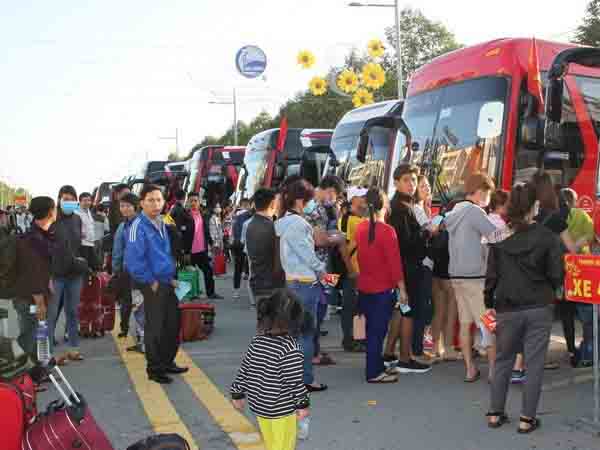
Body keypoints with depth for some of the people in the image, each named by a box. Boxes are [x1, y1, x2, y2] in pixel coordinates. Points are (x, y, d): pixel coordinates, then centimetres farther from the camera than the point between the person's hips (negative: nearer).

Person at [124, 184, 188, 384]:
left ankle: (167, 362, 30)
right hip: (153, 285, -8)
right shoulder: (138, 226, -17)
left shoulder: (162, 224, 10)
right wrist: (150, 282, -17)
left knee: (173, 324, 15)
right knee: (155, 328, 1)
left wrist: (172, 277, 12)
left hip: (168, 283, 8)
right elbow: (133, 260, -23)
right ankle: (154, 369, 14)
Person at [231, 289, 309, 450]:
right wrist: (303, 404, -5)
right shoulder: (291, 349, -23)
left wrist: (237, 393, 14)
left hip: (259, 405, 6)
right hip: (282, 410, -6)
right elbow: (295, 381, -19)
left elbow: (244, 368, 3)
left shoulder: (258, 340, -5)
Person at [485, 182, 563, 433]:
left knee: (503, 360, 16)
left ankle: (495, 413, 20)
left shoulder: (499, 238, -3)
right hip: (539, 309, -2)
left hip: (507, 309, 2)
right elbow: (556, 274, -6)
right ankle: (527, 419, 10)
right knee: (534, 364, 6)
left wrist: (489, 305, 11)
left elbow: (491, 275, 0)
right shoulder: (546, 236, -8)